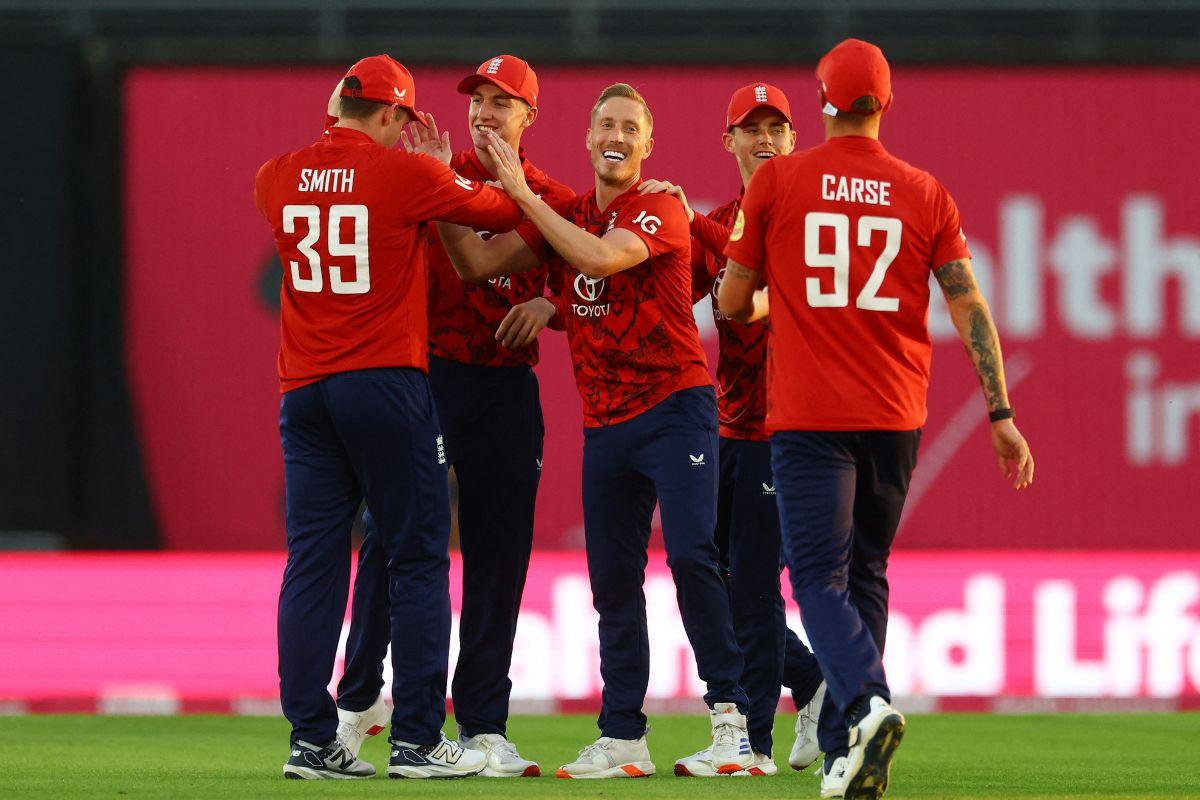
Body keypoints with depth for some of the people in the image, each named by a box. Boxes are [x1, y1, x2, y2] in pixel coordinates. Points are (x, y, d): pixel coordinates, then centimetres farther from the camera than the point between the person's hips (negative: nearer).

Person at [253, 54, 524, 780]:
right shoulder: (406, 175, -8)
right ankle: (418, 740, -1)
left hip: (304, 390, 5)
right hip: (386, 385, -5)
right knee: (418, 561, 1)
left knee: (314, 563, 5)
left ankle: (312, 739, 2)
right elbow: (503, 210, 2)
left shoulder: (279, 179, 7)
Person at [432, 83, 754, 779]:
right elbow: (479, 263, 9)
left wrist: (523, 193, -19)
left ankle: (729, 714, -13)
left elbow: (599, 257, -25)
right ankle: (622, 737, 13)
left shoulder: (660, 209, -8)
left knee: (691, 553, -18)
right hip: (605, 425, 6)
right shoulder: (565, 216, 12)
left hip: (675, 404, -6)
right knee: (613, 579, 7)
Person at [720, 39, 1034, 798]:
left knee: (819, 575, -6)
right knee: (865, 575, 15)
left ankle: (868, 702, -32)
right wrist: (1001, 413, 0)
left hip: (808, 417, -3)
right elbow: (969, 305, -1)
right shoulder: (924, 193, 5)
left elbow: (733, 303, 7)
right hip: (896, 419, 3)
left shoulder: (775, 182, 0)